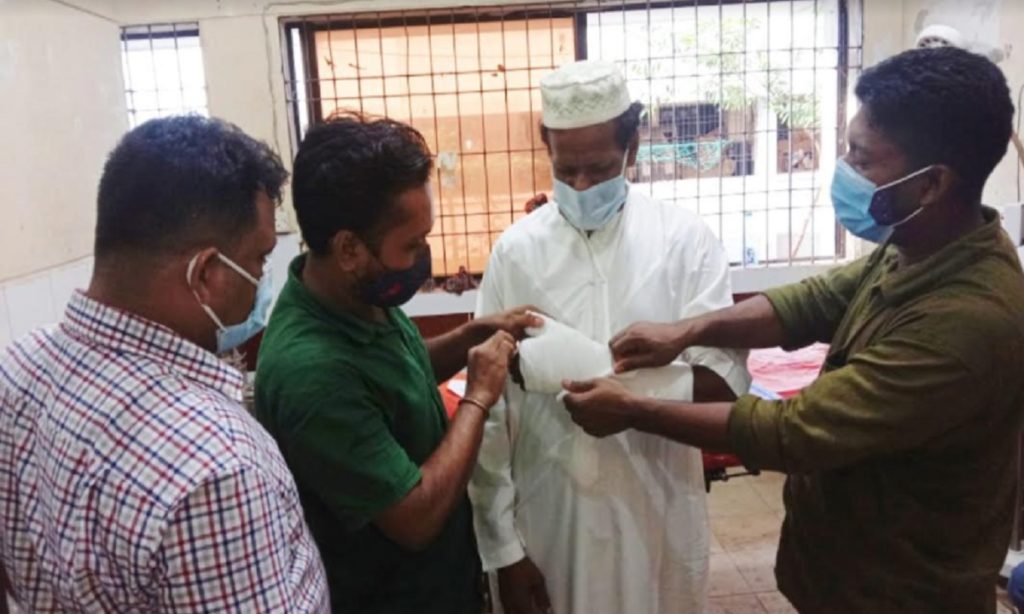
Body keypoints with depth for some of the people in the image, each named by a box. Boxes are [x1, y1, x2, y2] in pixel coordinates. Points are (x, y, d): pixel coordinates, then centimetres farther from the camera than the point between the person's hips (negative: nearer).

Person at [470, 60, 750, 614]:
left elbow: (725, 382, -10)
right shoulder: (515, 250, -6)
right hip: (548, 516, 0)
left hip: (657, 512, 0)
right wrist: (502, 544, -4)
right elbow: (490, 410, -5)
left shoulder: (684, 239, -7)